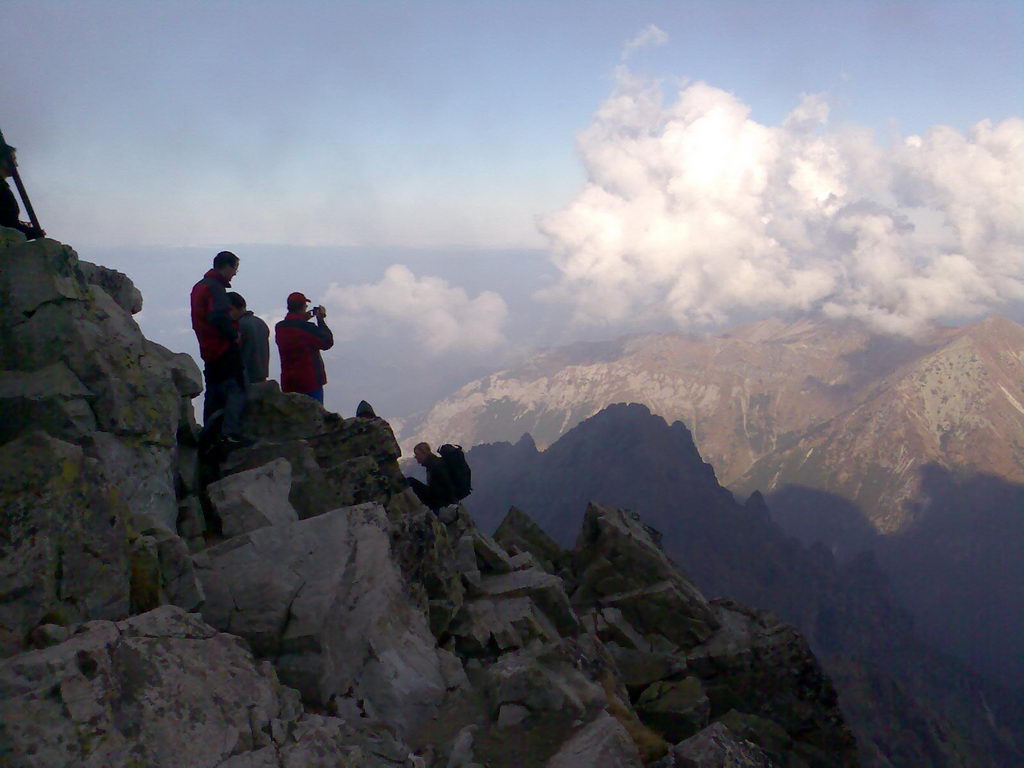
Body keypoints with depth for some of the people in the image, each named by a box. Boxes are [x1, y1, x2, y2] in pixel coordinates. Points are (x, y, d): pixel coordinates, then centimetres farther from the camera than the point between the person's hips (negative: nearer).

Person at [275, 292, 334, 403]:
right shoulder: (308, 328, -17)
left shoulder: (279, 328, 1)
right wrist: (321, 320, 2)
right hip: (311, 382, -6)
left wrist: (303, 320, 17)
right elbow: (328, 342, -5)